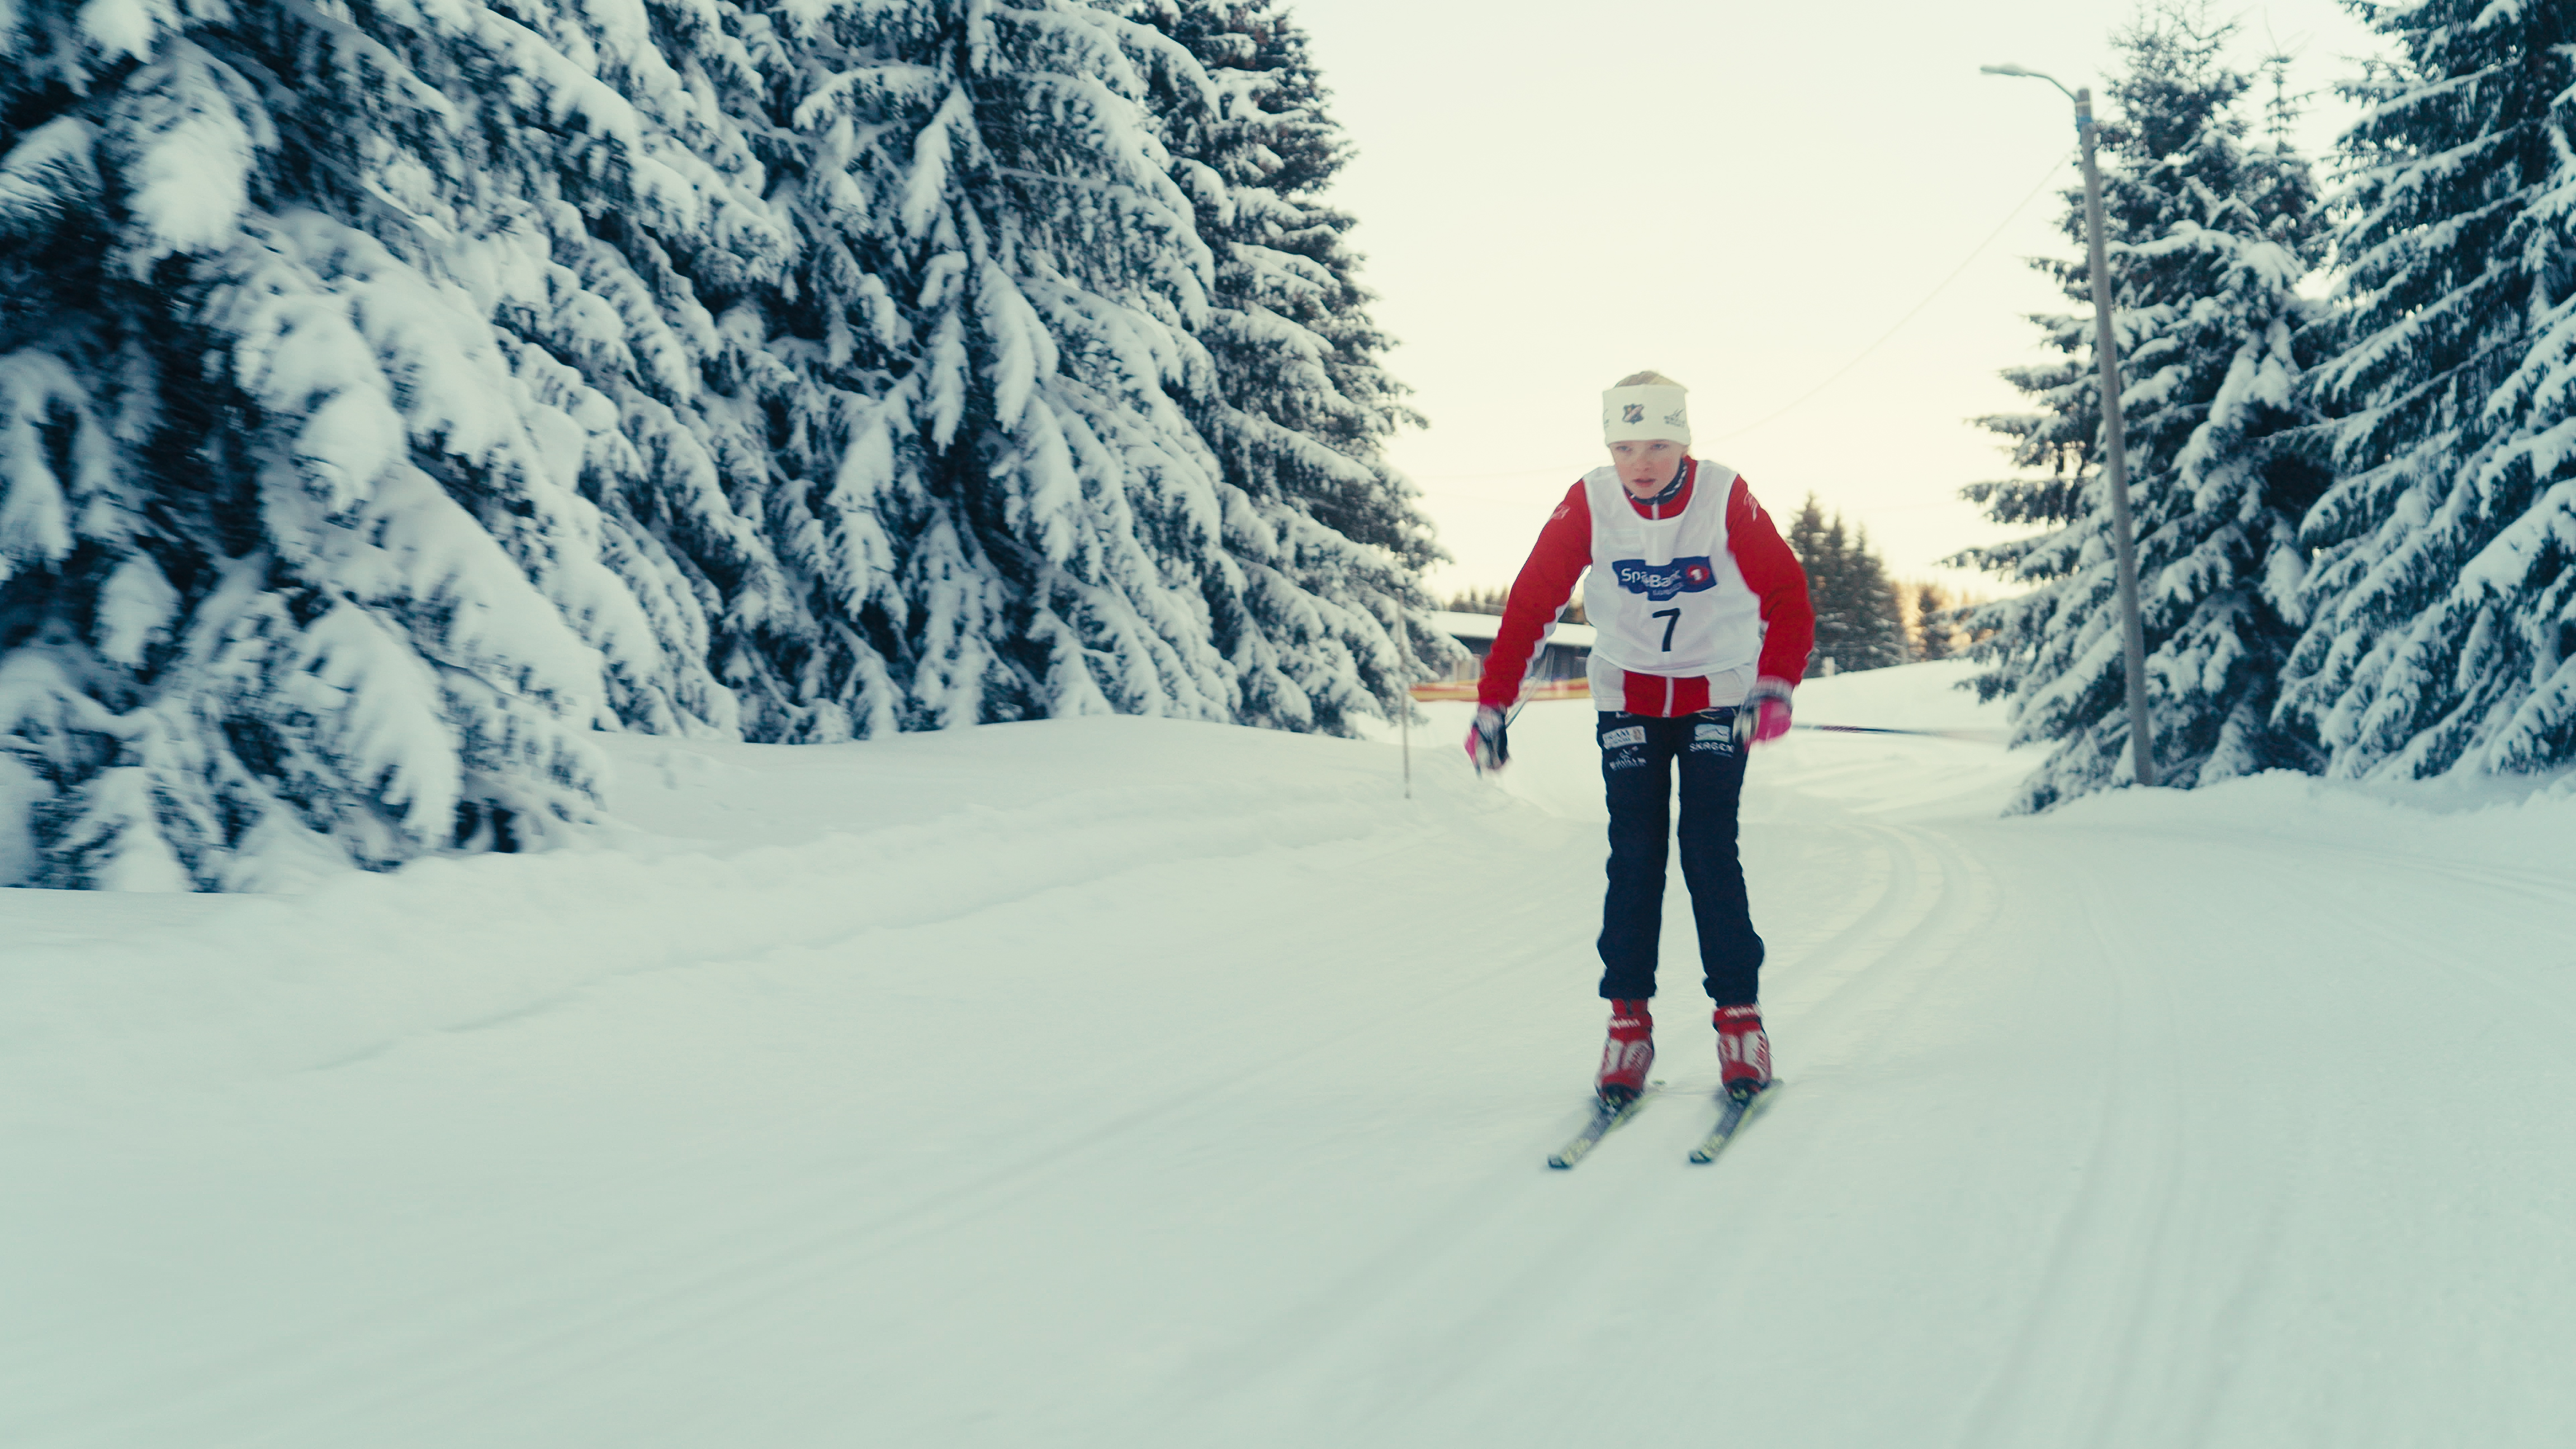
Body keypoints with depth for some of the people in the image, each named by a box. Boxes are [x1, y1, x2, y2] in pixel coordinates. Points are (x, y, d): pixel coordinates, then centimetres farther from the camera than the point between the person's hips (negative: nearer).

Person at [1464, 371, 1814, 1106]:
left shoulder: (1726, 497, -18)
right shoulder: (1588, 504, -15)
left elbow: (1787, 597, -18)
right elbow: (1530, 603, -11)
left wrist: (1775, 688, -33)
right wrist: (1493, 706, -15)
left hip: (1717, 694, -1)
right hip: (1627, 698, 1)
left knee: (1710, 854, -8)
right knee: (1634, 858, -5)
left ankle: (1739, 1017, 3)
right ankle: (1629, 1021, 3)